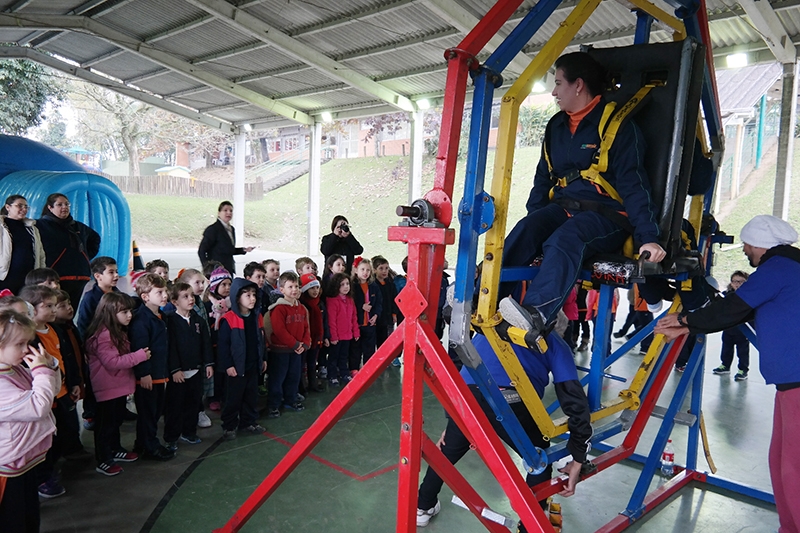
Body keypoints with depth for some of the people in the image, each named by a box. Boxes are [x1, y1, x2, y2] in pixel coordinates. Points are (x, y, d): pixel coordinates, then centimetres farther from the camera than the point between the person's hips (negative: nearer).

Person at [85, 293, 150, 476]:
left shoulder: (119, 331, 12)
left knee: (117, 420, 22)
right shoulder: (103, 335, -22)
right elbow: (111, 362, -27)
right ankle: (103, 461, 12)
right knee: (105, 423, 1)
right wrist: (139, 356, -24)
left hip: (120, 386, 10)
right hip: (107, 388, -10)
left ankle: (115, 450, 37)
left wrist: (139, 355, 11)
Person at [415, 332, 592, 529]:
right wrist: (578, 460, 23)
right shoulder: (555, 343, 26)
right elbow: (575, 401, 18)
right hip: (511, 403, -3)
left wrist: (451, 426, 44)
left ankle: (423, 507, 52)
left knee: (448, 452, 33)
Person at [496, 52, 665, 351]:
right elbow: (543, 180, 20)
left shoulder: (618, 125, -4)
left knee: (565, 239, -38)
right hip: (562, 209, 6)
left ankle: (535, 316, -58)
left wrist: (648, 237, -21)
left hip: (606, 217, -5)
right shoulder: (556, 127, 18)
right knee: (524, 232, -27)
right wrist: (533, 224, 5)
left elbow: (633, 186, -10)